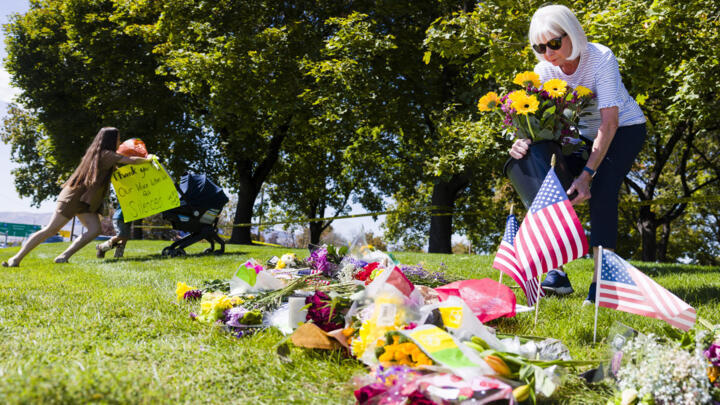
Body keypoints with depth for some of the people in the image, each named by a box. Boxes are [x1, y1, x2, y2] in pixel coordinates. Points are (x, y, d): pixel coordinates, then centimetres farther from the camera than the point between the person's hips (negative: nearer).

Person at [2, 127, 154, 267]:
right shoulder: (107, 154, -12)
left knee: (95, 230, -8)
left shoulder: (96, 152, 13)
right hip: (74, 197, -9)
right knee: (51, 229, -6)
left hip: (85, 201, 9)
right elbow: (132, 161, -14)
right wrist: (147, 159, 3)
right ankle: (16, 258, 1)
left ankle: (63, 257, -9)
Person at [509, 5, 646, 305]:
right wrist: (525, 142, -42)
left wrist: (587, 173, -42)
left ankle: (602, 278, -22)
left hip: (624, 129, -5)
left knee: (602, 190, -25)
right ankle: (556, 272, -6)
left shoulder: (601, 58, -30)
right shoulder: (545, 70, -15)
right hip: (585, 132, 5)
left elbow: (609, 123, -34)